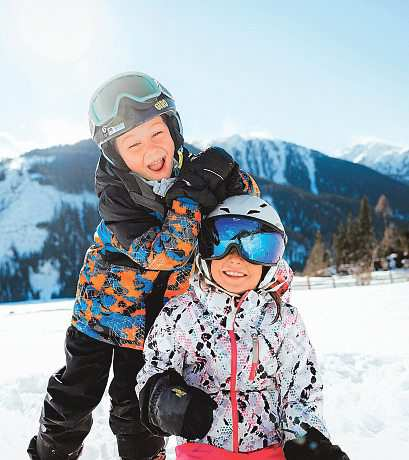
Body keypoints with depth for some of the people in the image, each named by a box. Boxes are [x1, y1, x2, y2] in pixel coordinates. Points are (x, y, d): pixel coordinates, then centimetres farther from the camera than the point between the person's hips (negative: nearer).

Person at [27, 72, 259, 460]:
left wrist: (231, 179, -28)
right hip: (105, 305, -1)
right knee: (75, 395, 14)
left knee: (139, 408, 12)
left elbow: (250, 199, -6)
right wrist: (190, 191, -42)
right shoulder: (115, 194, -26)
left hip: (156, 318, 2)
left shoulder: (194, 169, -16)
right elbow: (165, 255, -37)